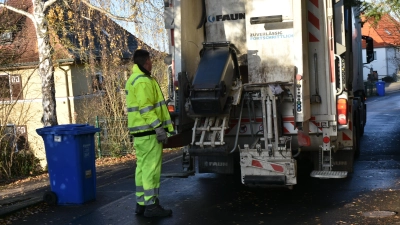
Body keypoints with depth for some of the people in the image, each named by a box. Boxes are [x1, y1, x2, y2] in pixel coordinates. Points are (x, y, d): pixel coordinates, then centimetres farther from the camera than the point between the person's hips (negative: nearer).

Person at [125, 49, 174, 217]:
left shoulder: (133, 79, 18)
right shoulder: (143, 81, -15)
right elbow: (146, 108, -23)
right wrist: (159, 127, -22)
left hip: (139, 130, 10)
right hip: (149, 131, -10)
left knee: (142, 166, 12)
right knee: (151, 167, -7)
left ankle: (141, 203, 17)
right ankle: (151, 205, -4)